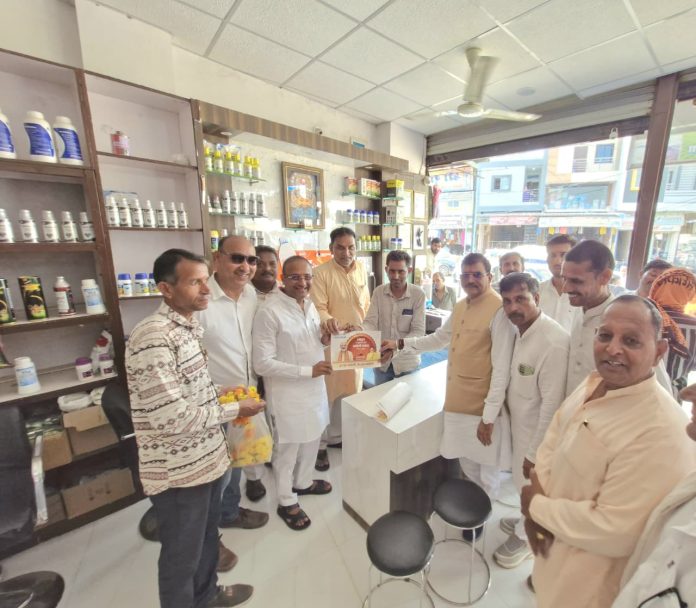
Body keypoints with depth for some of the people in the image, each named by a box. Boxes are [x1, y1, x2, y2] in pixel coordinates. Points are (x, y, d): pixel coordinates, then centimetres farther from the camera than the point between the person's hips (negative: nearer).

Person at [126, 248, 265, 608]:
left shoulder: (188, 327, 4)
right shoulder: (152, 338, -27)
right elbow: (171, 417, -28)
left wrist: (218, 392, 3)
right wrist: (234, 410, -18)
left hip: (205, 458, 9)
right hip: (178, 471, -9)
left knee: (206, 537, 29)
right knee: (182, 555, 17)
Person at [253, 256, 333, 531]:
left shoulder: (310, 306, 2)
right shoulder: (269, 313, -22)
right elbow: (262, 363, -22)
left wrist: (325, 340, -7)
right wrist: (308, 370, -25)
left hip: (315, 388, 7)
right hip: (287, 392, -7)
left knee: (312, 439, 24)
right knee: (288, 447, 13)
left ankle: (303, 482, 50)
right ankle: (286, 502, 39)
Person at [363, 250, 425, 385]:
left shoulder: (418, 294, -12)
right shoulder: (378, 292, -4)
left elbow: (418, 331, -15)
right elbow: (371, 322, -7)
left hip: (407, 363, -2)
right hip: (381, 361, 3)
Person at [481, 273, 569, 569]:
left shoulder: (554, 342, -30)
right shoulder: (515, 330, -5)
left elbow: (552, 405, -25)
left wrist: (535, 453, -16)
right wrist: (487, 417, 8)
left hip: (537, 429, -7)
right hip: (518, 421, 7)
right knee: (523, 482, 27)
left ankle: (526, 537, 44)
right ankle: (527, 521, 54)